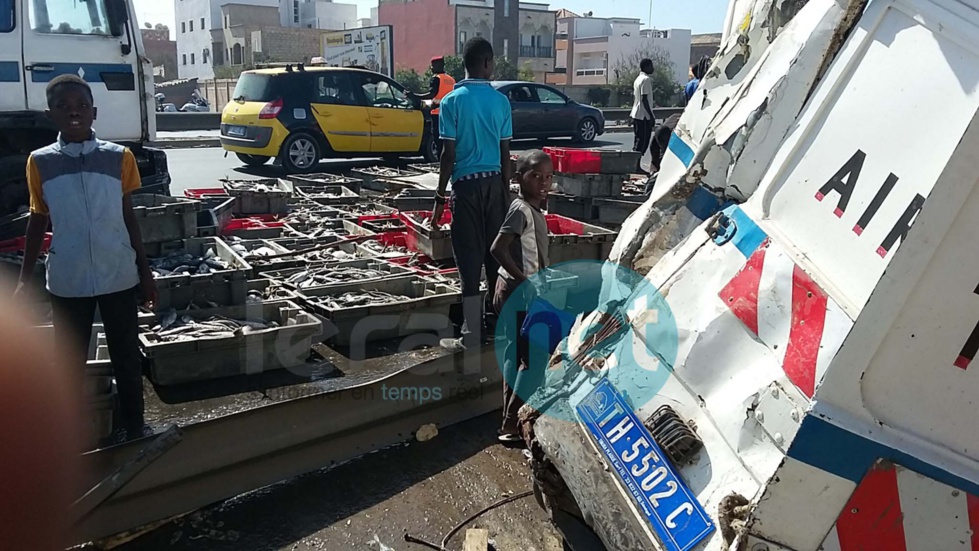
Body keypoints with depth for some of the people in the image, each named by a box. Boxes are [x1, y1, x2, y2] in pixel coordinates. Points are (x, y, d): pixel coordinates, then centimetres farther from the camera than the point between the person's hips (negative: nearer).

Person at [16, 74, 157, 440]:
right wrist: (24, 279, 6)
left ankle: (134, 431, 26)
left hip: (118, 276, 0)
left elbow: (128, 217, 5)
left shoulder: (119, 157, -3)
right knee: (70, 362, 12)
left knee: (126, 358, 10)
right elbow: (38, 221, 7)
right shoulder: (40, 162, -1)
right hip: (67, 281, 1)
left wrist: (144, 271, 6)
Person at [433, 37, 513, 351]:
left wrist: (440, 196, -3)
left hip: (466, 185, -3)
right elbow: (506, 154, 4)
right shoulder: (501, 101, 2)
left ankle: (472, 335, 2)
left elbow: (449, 154, -9)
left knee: (469, 259, -1)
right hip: (495, 184, 3)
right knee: (497, 254, 11)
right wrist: (506, 191, 14)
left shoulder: (452, 101, -7)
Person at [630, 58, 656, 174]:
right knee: (642, 141, -8)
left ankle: (636, 166, 13)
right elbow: (644, 99, -19)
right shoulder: (646, 79, -13)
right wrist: (651, 116, -18)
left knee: (639, 140, 11)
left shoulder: (638, 79, 16)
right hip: (644, 115, -10)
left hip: (636, 114, 10)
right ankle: (637, 166, -8)